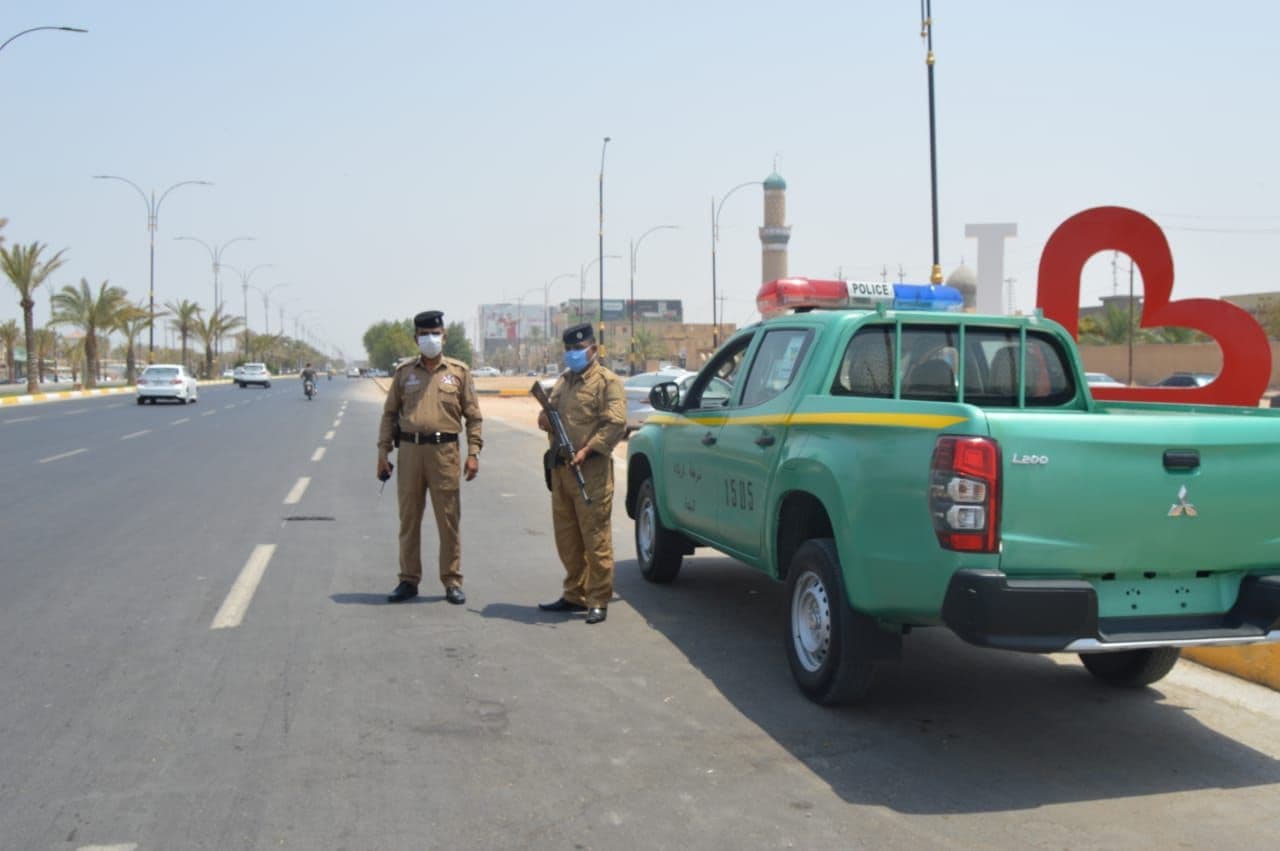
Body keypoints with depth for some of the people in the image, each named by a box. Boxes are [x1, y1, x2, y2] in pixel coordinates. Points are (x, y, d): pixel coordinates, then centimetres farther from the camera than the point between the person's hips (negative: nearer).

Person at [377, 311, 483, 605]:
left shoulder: (459, 371, 6)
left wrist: (473, 452, -2)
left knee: (448, 519, 1)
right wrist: (383, 451, 6)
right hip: (410, 450, 2)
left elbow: (473, 415, 6)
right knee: (408, 518, 7)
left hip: (445, 451, -2)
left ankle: (452, 582, 10)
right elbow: (390, 413, 12)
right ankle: (409, 580, 16)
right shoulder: (404, 372, 10)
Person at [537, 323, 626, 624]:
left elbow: (616, 423, -13)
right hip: (561, 470, 8)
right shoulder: (564, 381, 21)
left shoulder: (607, 381, -3)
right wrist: (545, 419, -2)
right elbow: (547, 413, 23)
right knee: (566, 538, 12)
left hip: (591, 472, -8)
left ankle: (598, 601, 1)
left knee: (596, 538, -4)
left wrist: (586, 451, -21)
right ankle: (575, 595, 23)